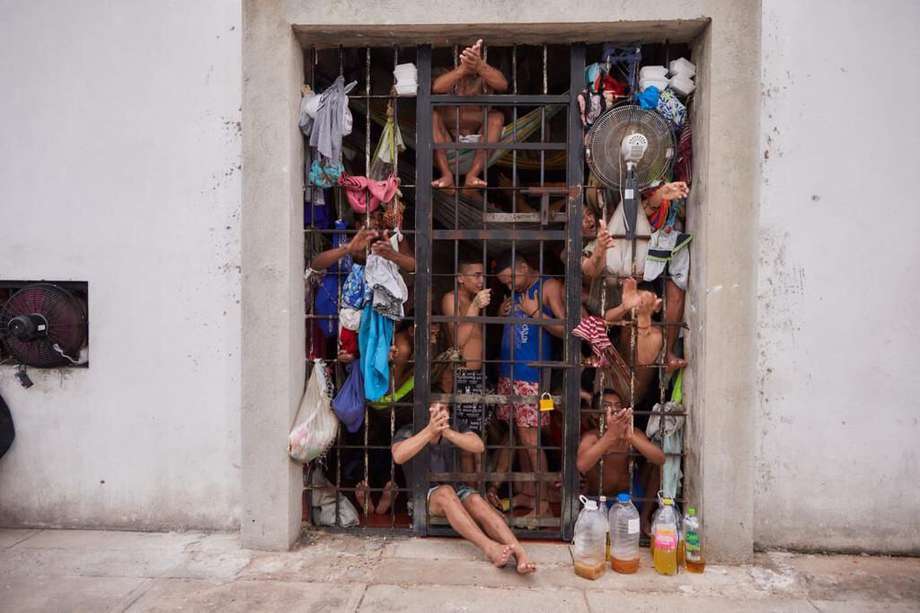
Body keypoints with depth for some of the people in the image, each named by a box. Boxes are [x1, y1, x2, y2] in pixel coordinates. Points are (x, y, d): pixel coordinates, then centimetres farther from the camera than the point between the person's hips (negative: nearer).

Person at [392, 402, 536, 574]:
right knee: (445, 492, -36)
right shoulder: (407, 433, -7)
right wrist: (430, 431, -39)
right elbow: (398, 456, -30)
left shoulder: (453, 429, 1)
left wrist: (446, 432, -33)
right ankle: (489, 548, -48)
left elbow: (479, 447, -18)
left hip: (455, 491, 3)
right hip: (422, 496, -3)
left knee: (476, 500, -30)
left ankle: (521, 555, -45)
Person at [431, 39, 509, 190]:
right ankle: (447, 174, -30)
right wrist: (464, 68, -47)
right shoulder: (452, 77, -5)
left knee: (496, 116, -23)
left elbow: (503, 85, -31)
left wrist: (479, 66, -50)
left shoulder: (485, 77, -5)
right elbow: (436, 88, -31)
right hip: (448, 141, 0)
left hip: (478, 141, 0)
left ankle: (473, 174, -32)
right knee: (432, 114, -22)